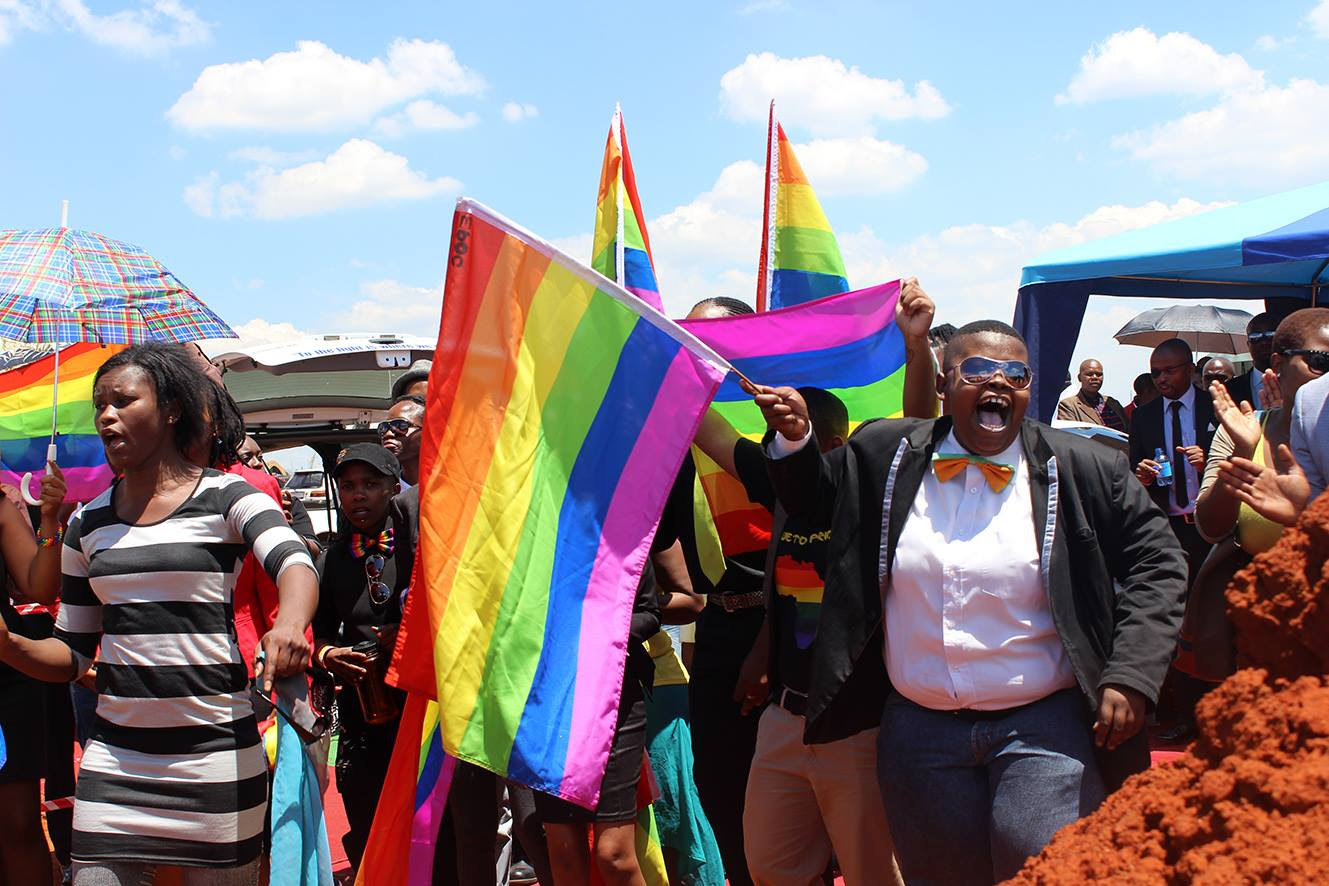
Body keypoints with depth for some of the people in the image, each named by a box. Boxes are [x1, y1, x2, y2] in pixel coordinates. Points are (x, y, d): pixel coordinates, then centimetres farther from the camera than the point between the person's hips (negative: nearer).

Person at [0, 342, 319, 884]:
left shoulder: (225, 498, -3)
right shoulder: (88, 524, 12)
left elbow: (294, 565, -21)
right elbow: (71, 656, 14)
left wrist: (289, 625, -43)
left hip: (216, 752, -4)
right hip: (115, 756, 4)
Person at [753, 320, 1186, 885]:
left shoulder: (1085, 471, -2)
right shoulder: (883, 454, 4)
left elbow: (1157, 565, 1)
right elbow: (805, 495, 20)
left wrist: (1131, 678, -9)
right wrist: (794, 436, -1)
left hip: (1044, 730, -2)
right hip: (919, 729, 3)